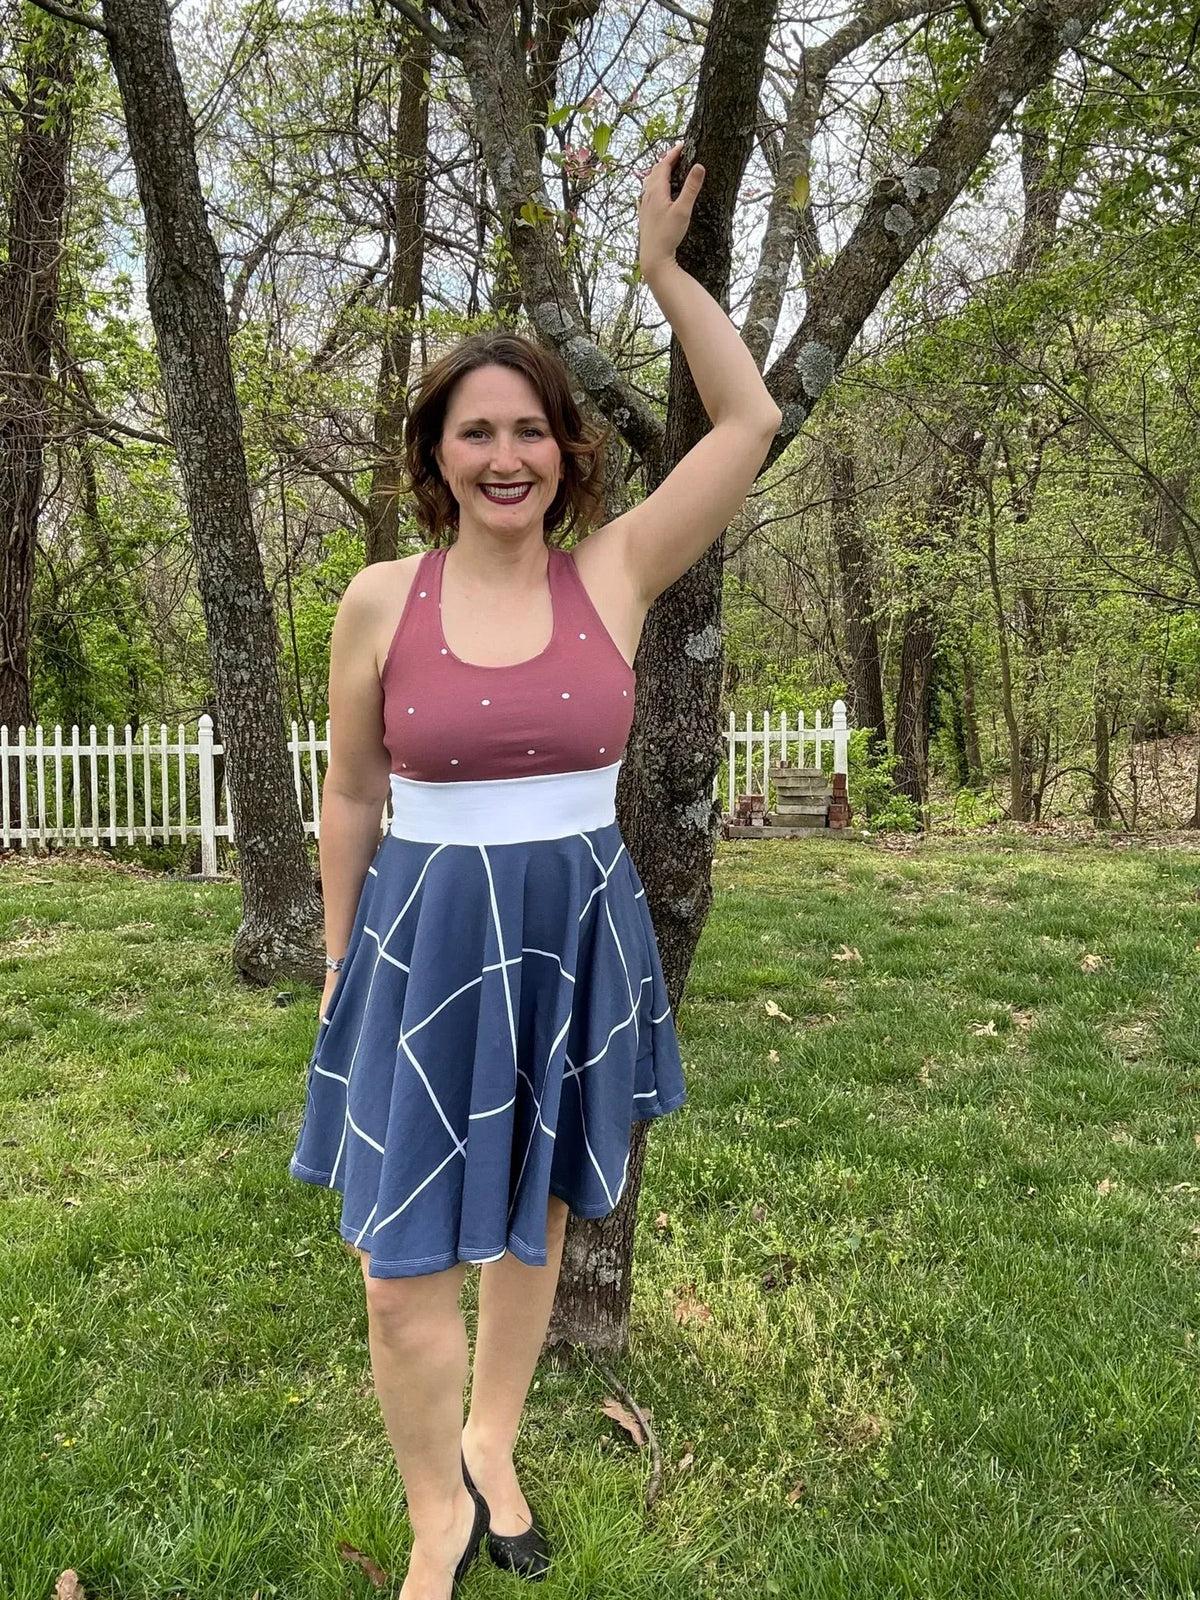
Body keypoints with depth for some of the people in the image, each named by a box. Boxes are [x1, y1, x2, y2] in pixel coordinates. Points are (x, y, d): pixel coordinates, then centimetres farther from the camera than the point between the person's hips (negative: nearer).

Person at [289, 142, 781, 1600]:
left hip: (578, 930, 2)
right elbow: (349, 797, 4)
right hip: (426, 937, -1)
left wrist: (663, 266, 1)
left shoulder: (613, 572, -3)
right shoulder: (380, 600, -5)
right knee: (405, 1261, 1)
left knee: (535, 1216, 19)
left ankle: (492, 1440, 45)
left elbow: (751, 422, -3)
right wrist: (338, 960, 8)